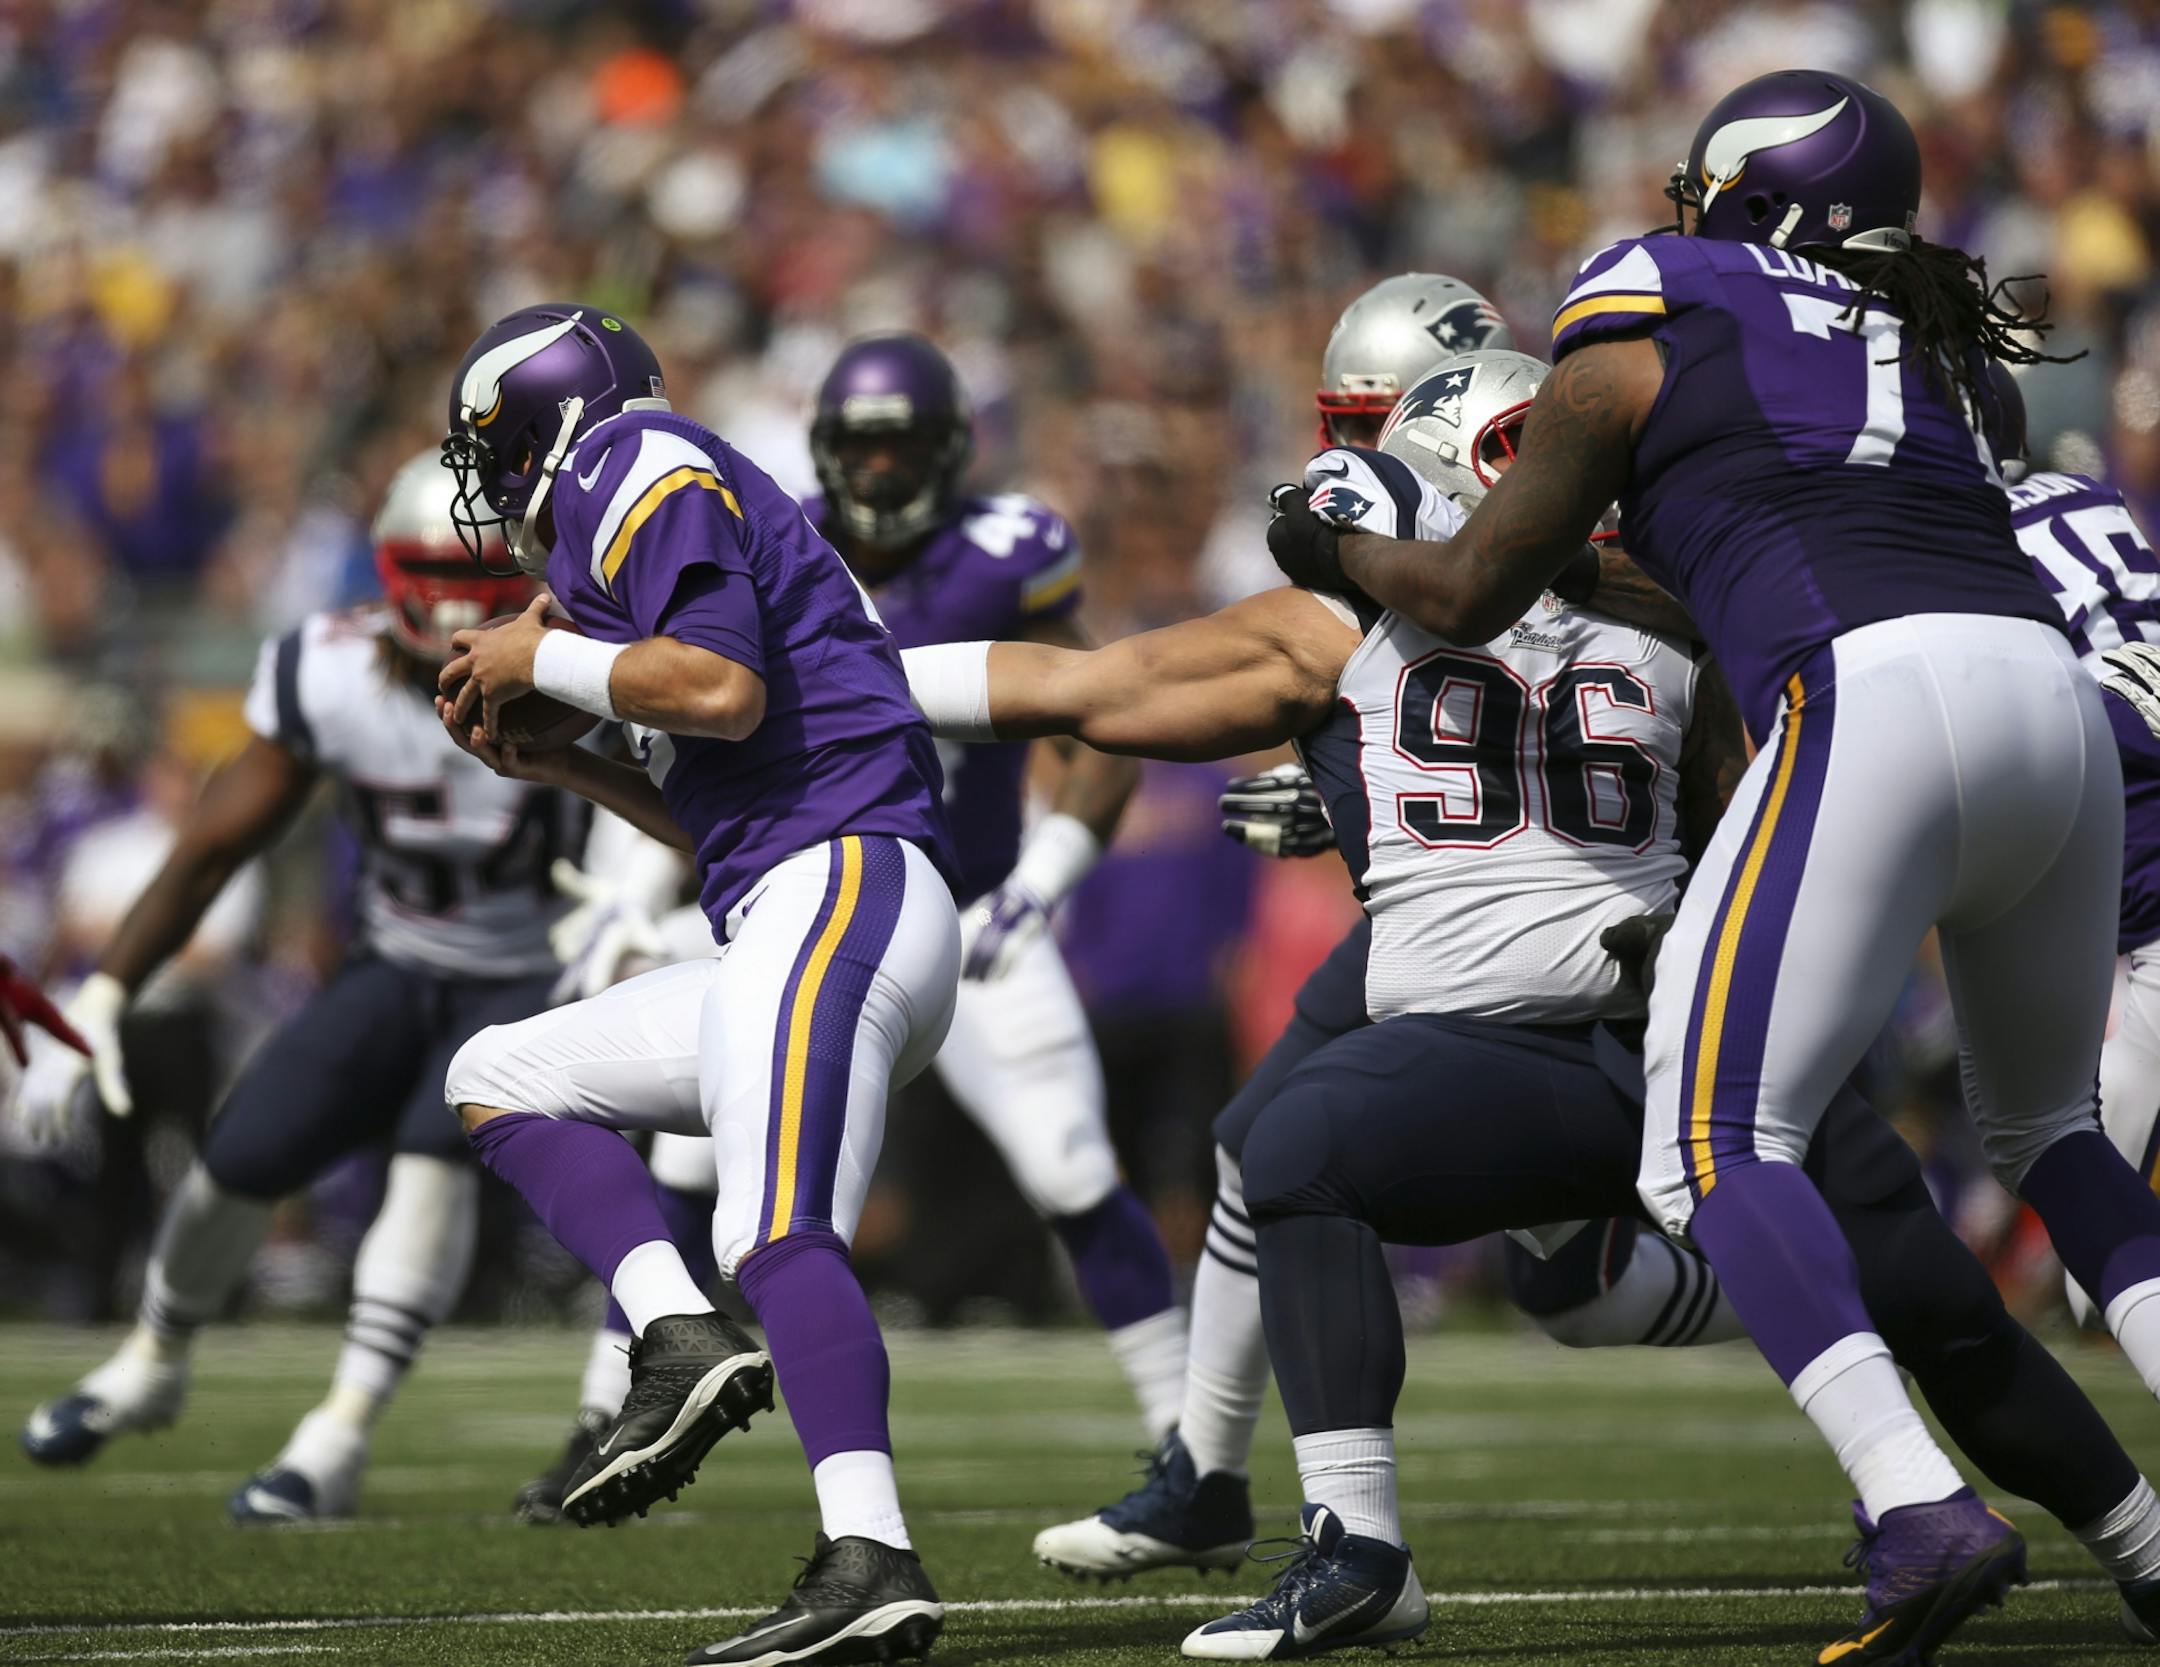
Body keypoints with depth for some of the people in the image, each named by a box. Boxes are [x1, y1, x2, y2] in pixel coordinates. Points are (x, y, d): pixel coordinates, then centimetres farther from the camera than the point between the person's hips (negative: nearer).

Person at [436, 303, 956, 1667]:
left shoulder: (638, 470, 2)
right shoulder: (697, 511, 29)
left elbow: (723, 687, -16)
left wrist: (543, 658, -2)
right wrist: (552, 764, 23)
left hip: (840, 883, -10)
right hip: (788, 931, 10)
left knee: (778, 1233, -24)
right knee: (502, 1079, 15)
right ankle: (684, 1340, -6)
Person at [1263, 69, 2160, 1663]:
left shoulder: (1639, 335, 15)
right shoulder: (1918, 340, 30)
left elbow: (1472, 594, 23)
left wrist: (1337, 554, 42)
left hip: (1877, 707, -6)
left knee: (1717, 1146, -2)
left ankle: (1921, 1507, -21)